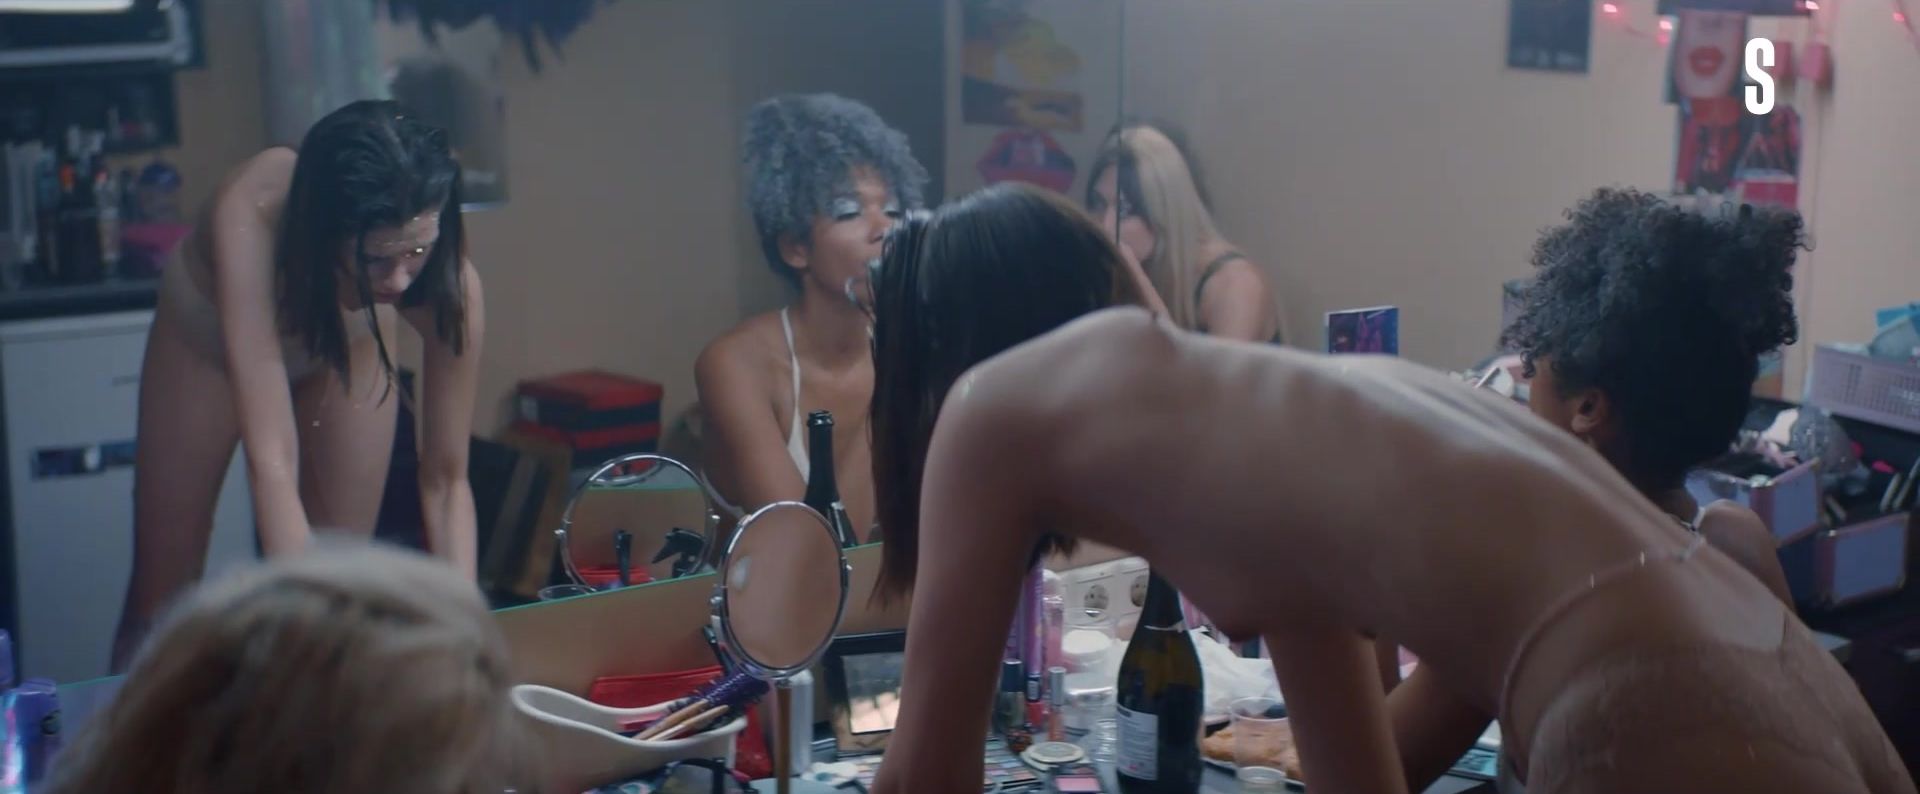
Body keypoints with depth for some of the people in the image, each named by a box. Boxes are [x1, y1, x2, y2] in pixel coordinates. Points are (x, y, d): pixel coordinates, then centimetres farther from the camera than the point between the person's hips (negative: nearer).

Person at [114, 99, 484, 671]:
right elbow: (271, 460, -49)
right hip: (210, 331, -1)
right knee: (164, 580, 8)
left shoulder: (450, 284, -38)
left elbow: (446, 479, -27)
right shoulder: (252, 218, -46)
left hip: (346, 341, 1)